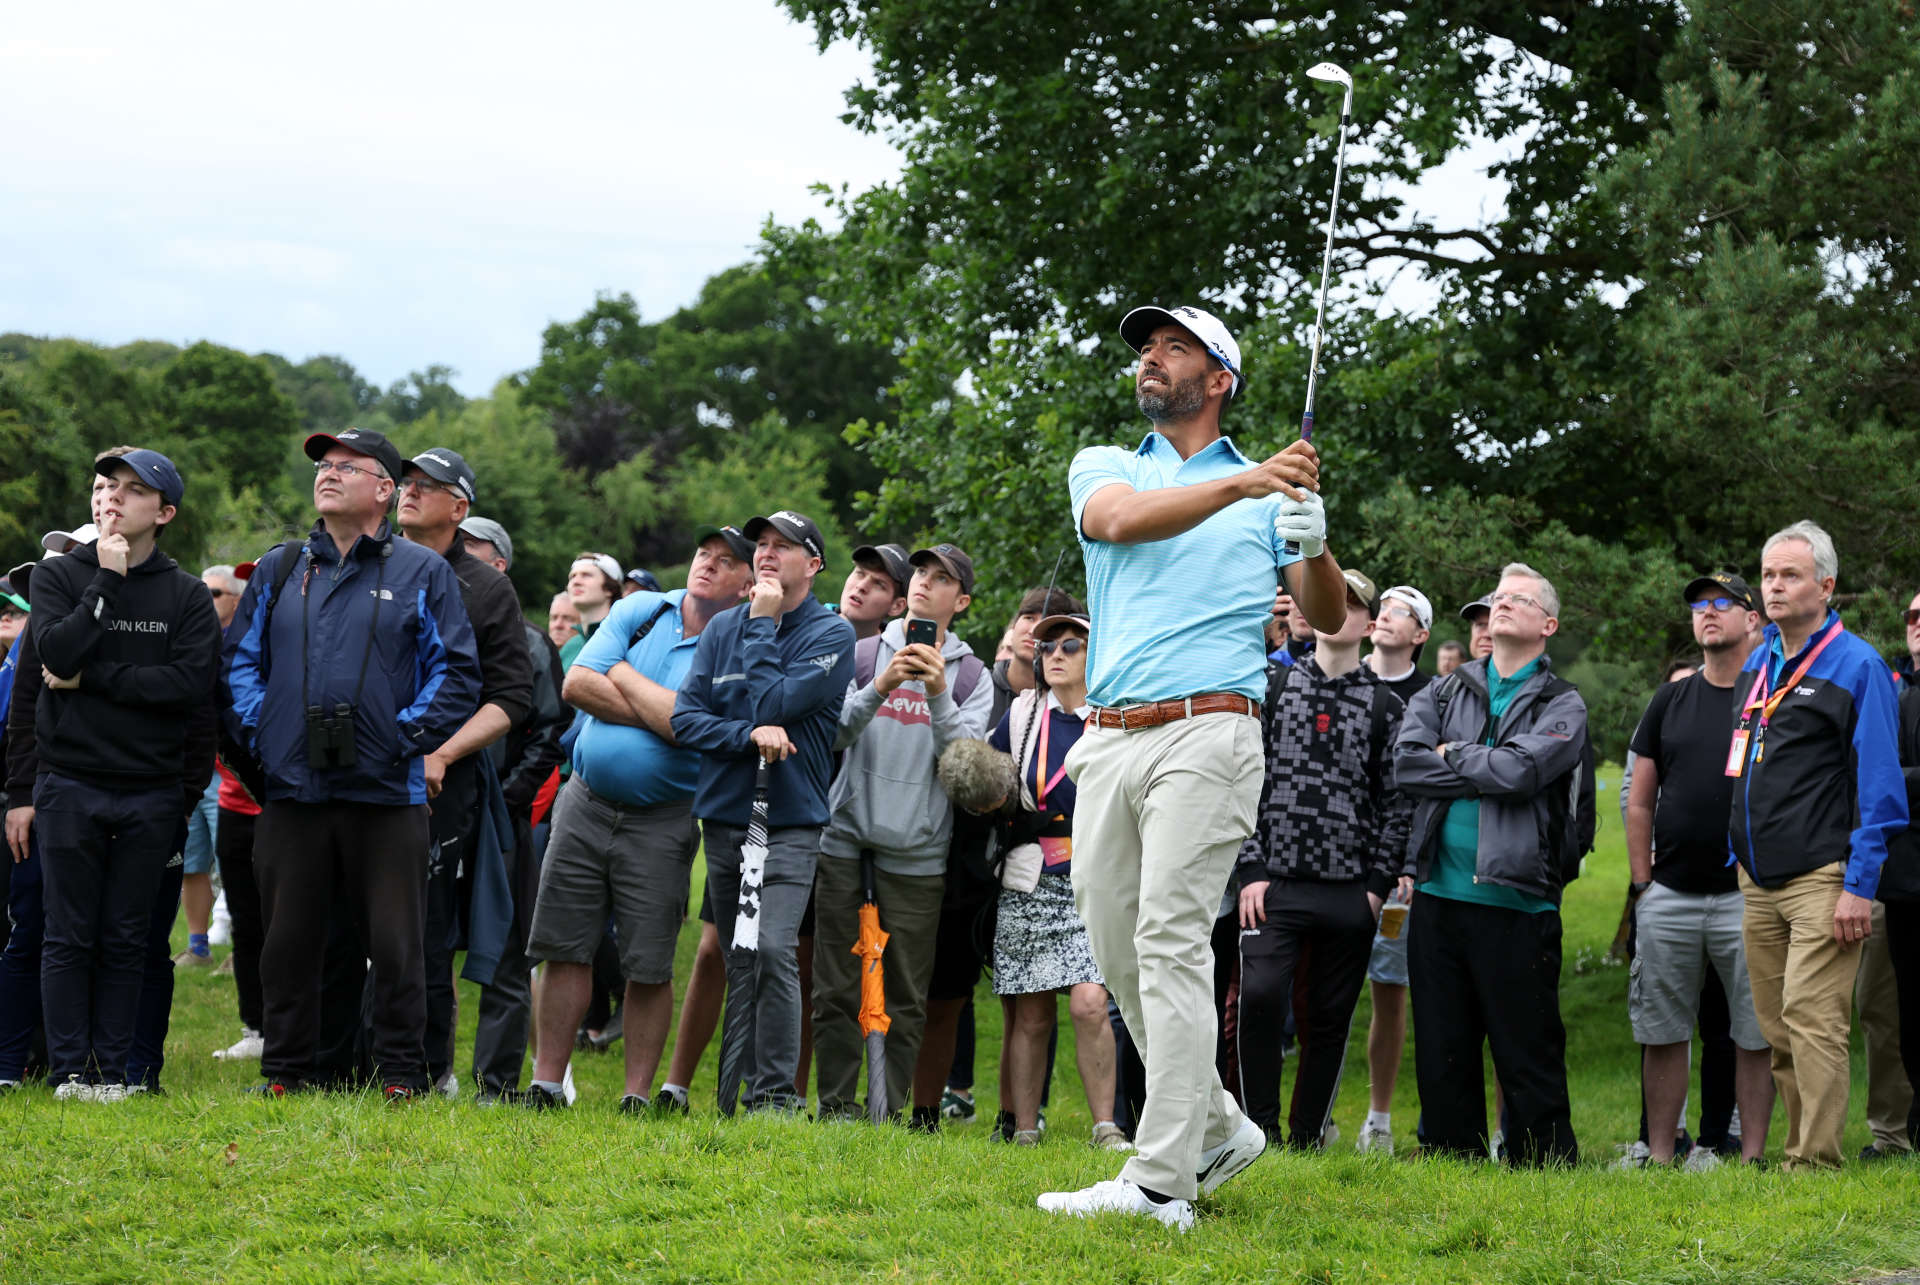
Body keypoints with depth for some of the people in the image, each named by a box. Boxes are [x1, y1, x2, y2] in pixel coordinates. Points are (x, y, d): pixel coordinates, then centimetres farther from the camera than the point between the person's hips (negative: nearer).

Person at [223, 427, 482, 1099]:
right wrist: (259, 729, 2)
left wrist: (408, 734, -6)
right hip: (292, 786, 3)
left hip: (386, 790, -3)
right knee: (288, 938, 6)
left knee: (396, 942, -1)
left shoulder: (423, 572, 5)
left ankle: (401, 1074, 7)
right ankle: (285, 1070, 16)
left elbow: (457, 671, 3)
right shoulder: (278, 569, 14)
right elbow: (240, 659, 16)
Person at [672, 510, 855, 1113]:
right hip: (723, 816, 5)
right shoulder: (723, 627, 12)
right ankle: (744, 1087, 15)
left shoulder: (832, 634, -2)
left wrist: (763, 625, -7)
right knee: (738, 963, 8)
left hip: (790, 822, -5)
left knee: (773, 950, -19)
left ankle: (777, 1090, -15)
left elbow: (773, 703, -14)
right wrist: (749, 735, -13)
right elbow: (685, 717, 3)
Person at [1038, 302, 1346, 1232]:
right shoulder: (1103, 467, 17)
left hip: (1206, 732, -4)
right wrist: (1238, 484, -23)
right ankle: (1216, 1129, 21)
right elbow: (1121, 519, -8)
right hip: (1108, 738, 4)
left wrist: (1314, 545, -12)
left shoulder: (1266, 493, 14)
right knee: (1118, 951, 5)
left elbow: (1329, 621, 9)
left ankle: (1161, 1182, -16)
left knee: (1172, 945, -13)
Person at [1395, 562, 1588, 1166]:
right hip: (1439, 896, 4)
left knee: (1528, 1055, -2)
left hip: (1517, 901, -4)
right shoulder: (1444, 692, 16)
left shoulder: (1561, 705, 5)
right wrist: (1487, 770, -7)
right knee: (1442, 1053, 8)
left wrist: (1452, 754, -2)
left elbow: (1520, 771, -14)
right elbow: (1405, 762, -2)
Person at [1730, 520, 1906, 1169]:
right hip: (1758, 884, 7)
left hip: (1821, 880, -7)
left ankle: (1817, 1165, -13)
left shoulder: (1856, 666, -4)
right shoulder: (1754, 666, 17)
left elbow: (1880, 788, -8)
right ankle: (1796, 1153, 13)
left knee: (1813, 1020, -13)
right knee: (1776, 1031, 6)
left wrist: (1859, 887, -13)